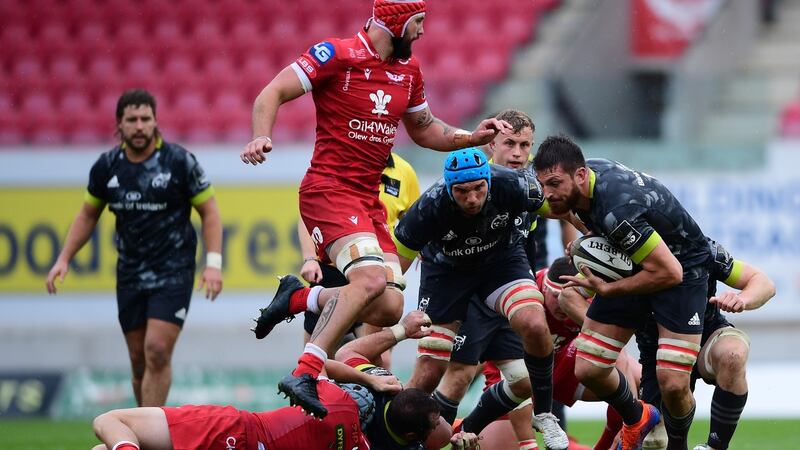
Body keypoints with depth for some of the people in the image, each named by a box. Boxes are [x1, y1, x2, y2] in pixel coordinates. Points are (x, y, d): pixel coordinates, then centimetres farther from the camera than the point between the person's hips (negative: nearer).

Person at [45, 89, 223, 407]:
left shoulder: (179, 161, -8)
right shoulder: (107, 166, 2)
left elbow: (208, 211, -2)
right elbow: (88, 215, 16)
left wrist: (213, 262, -12)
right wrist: (64, 259, 8)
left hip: (173, 273, -4)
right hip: (130, 273, 4)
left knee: (157, 351, -16)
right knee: (139, 359, 6)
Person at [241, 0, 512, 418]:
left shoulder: (408, 70, 14)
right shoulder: (336, 55, -8)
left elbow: (423, 129, 28)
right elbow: (273, 93, -9)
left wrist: (472, 137, 13)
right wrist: (262, 137, -27)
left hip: (369, 200, 8)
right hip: (329, 190, -8)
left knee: (388, 309, -2)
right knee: (371, 279, -29)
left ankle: (298, 297, 19)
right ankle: (303, 374, -29)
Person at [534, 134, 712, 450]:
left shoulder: (616, 210, -38)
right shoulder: (584, 173, -13)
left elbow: (669, 272, -33)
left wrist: (607, 290, -23)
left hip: (682, 265, -8)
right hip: (629, 264, 8)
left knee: (673, 385, -19)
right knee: (588, 371, 1)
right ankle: (637, 419, 31)